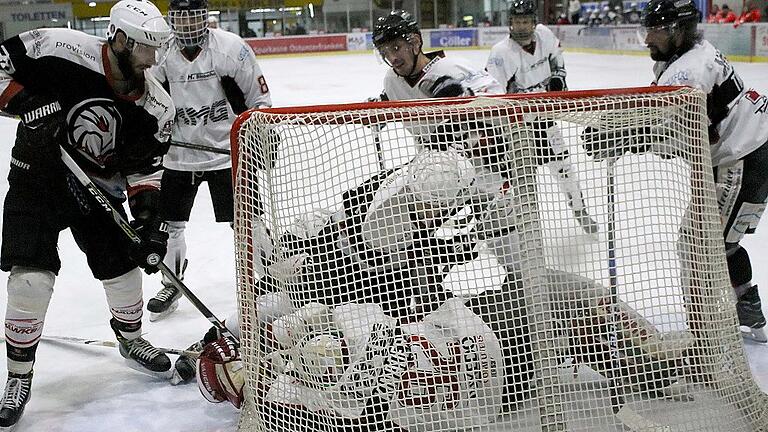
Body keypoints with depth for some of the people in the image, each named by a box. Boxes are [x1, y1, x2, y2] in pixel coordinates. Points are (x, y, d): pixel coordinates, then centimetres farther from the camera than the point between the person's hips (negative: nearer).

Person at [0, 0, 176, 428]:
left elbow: (145, 168, -4)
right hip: (38, 174, -4)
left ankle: (131, 339, 38)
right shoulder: (63, 50, -23)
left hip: (97, 187, 4)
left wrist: (151, 220, -14)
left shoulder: (156, 107, -11)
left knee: (123, 265, 8)